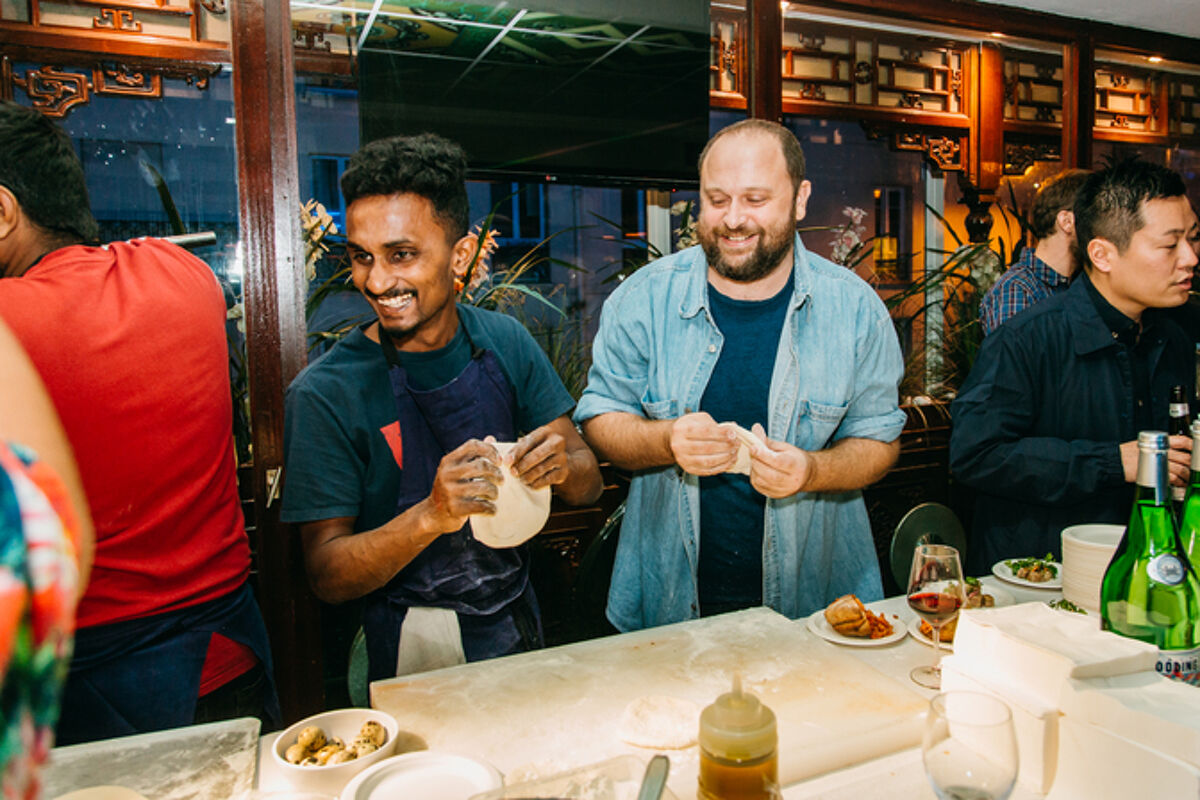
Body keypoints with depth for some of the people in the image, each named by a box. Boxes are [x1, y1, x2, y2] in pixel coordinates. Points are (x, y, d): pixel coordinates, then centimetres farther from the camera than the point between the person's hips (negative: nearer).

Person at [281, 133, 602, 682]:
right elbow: (327, 577, -14)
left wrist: (562, 465, -24)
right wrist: (431, 517, -31)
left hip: (518, 624, 3)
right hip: (412, 656, -2)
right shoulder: (325, 392, -15)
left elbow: (588, 486, -1)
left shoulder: (504, 342, -4)